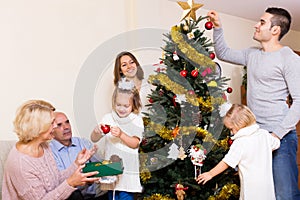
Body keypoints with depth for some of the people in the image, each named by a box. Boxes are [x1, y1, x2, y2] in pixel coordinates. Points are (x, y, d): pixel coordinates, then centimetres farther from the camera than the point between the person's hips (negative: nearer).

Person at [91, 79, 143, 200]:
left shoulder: (136, 120, -3)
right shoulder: (108, 118, 4)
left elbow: (135, 144, -11)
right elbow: (94, 139, 1)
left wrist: (121, 134, -27)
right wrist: (96, 131, -21)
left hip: (128, 169, -3)